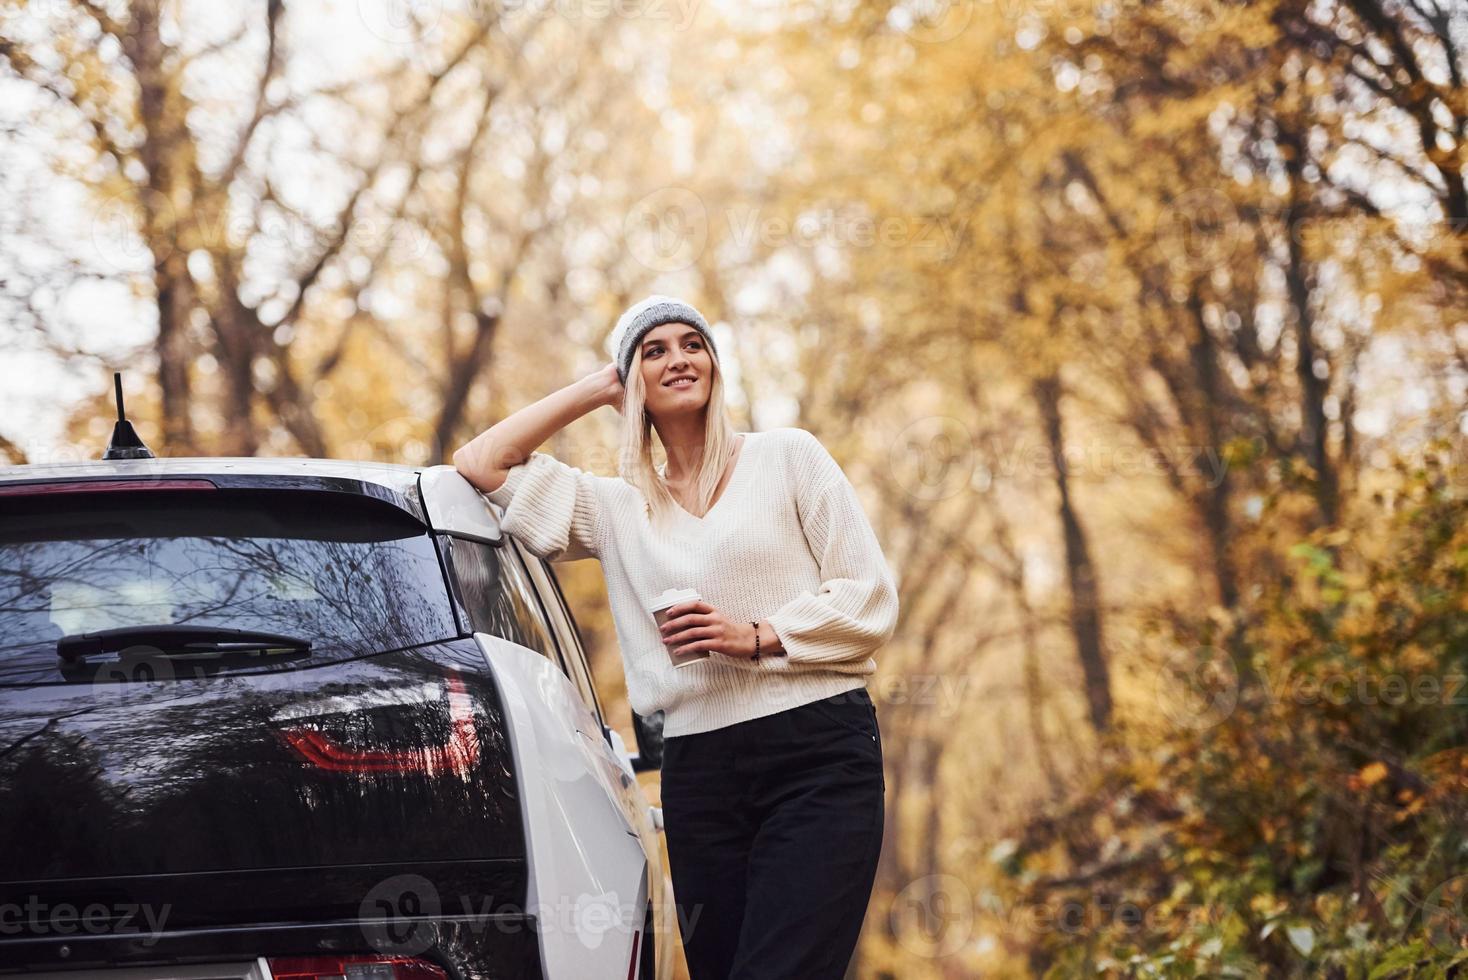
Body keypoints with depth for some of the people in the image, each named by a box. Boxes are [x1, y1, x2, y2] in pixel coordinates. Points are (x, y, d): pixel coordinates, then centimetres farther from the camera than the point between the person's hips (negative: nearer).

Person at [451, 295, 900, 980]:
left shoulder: (787, 456, 9)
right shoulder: (619, 508, 18)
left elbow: (871, 599, 4)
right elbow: (480, 463, 13)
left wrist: (756, 636, -10)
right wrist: (595, 390, 17)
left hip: (818, 753, -4)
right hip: (698, 774, 4)